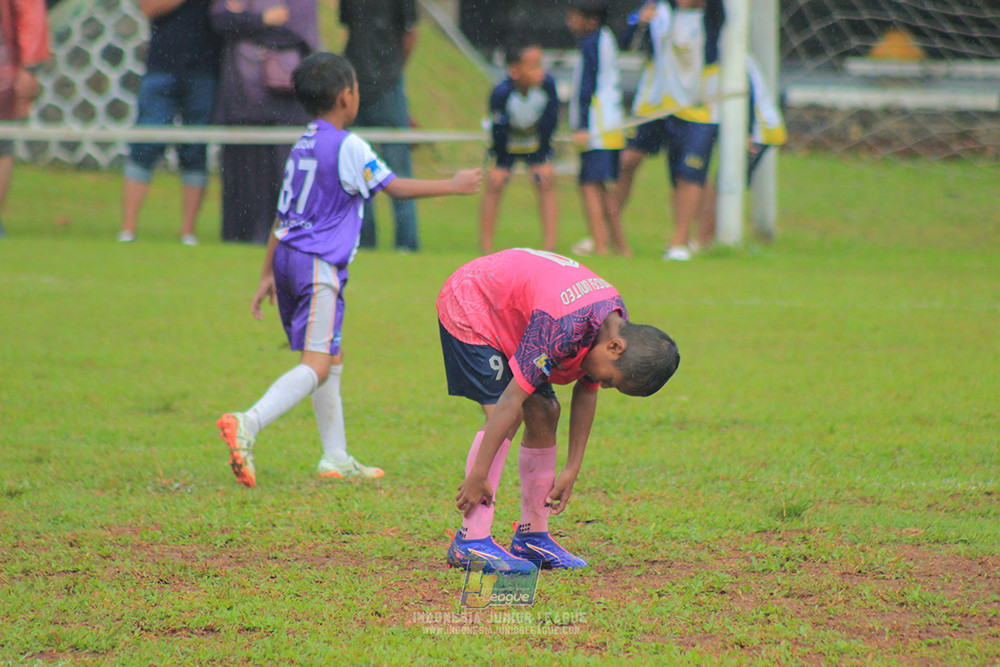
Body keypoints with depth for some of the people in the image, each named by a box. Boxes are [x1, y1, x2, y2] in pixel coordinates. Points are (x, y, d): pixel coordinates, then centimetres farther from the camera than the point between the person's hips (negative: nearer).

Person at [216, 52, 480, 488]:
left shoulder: (301, 149, 15)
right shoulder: (348, 147, -10)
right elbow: (395, 188, -6)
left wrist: (268, 275, 24)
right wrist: (453, 186, 5)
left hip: (288, 257, 9)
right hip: (320, 266, -9)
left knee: (332, 360, 18)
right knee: (315, 366, -14)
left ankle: (336, 458, 23)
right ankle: (247, 425, -33)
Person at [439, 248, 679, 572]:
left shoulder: (615, 319, -12)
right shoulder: (563, 328, -38)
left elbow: (586, 393, 1)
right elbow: (511, 399, -36)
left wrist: (572, 470, 1)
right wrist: (478, 476, -33)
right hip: (468, 306, -9)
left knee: (544, 415, 3)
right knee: (504, 416, -21)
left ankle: (532, 538, 12)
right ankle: (471, 543, -24)